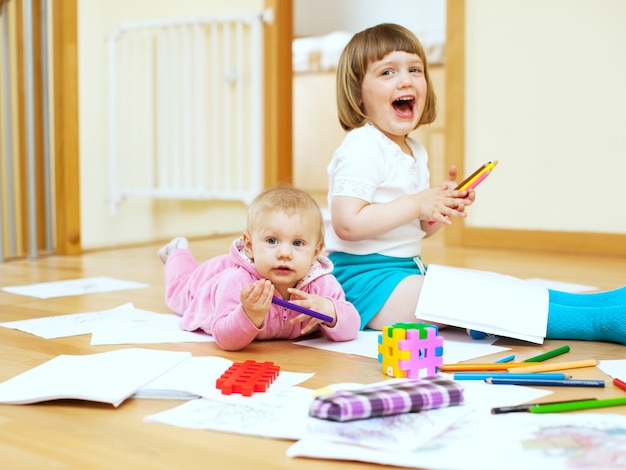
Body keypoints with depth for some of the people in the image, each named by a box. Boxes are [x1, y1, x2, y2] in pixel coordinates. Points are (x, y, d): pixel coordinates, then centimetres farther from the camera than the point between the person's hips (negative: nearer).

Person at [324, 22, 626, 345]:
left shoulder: (414, 151, 14)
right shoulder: (362, 148, -16)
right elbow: (347, 223, -26)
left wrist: (443, 208, -1)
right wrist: (416, 204, -20)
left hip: (404, 270, 10)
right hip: (366, 279, -10)